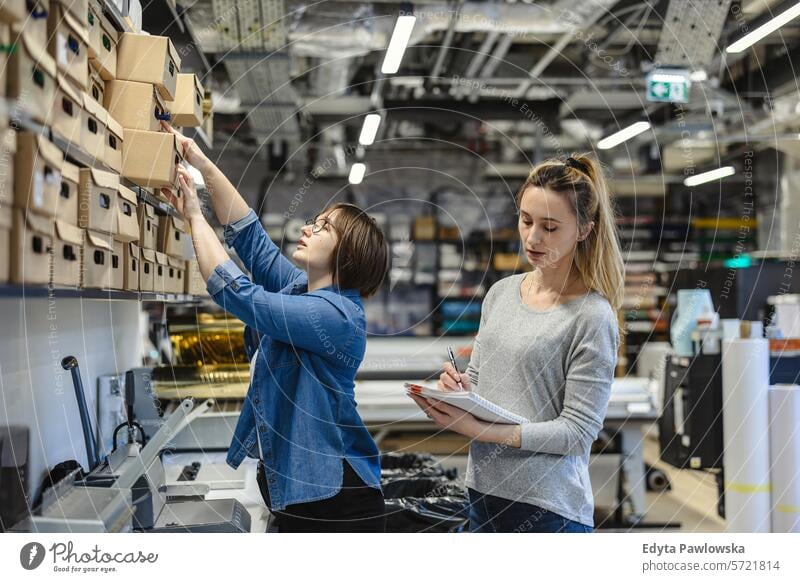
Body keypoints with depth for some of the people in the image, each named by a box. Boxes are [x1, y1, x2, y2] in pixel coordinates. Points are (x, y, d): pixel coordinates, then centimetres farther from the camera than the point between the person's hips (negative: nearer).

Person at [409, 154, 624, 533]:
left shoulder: (592, 316, -12)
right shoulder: (500, 293, 7)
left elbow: (578, 430, -14)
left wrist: (480, 429, -20)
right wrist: (459, 388, -7)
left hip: (548, 505, -6)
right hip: (483, 489, 6)